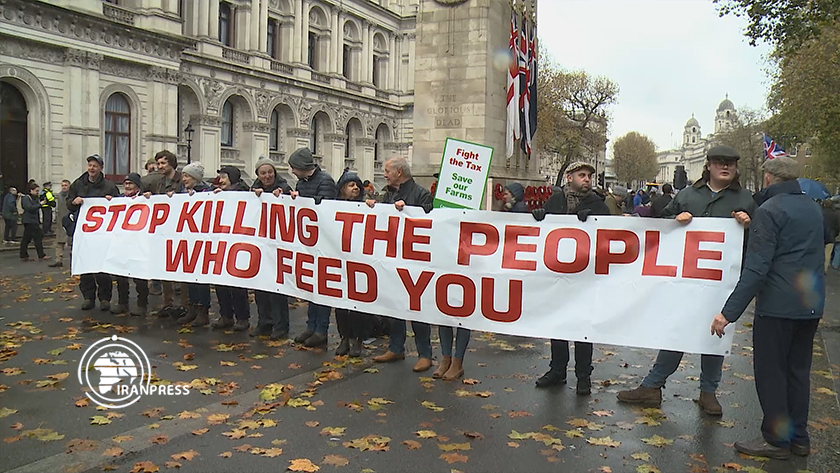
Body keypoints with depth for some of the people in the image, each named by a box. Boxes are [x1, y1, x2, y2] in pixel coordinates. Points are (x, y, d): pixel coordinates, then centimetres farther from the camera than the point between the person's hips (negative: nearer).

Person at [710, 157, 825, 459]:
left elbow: (756, 269, -21)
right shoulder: (813, 208, 11)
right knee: (798, 370, 16)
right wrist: (752, 225, 29)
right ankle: (799, 437, 25)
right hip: (811, 305, 8)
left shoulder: (769, 211, -14)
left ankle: (777, 439, 11)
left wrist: (729, 312, -21)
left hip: (778, 306, -8)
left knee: (770, 372, 3)